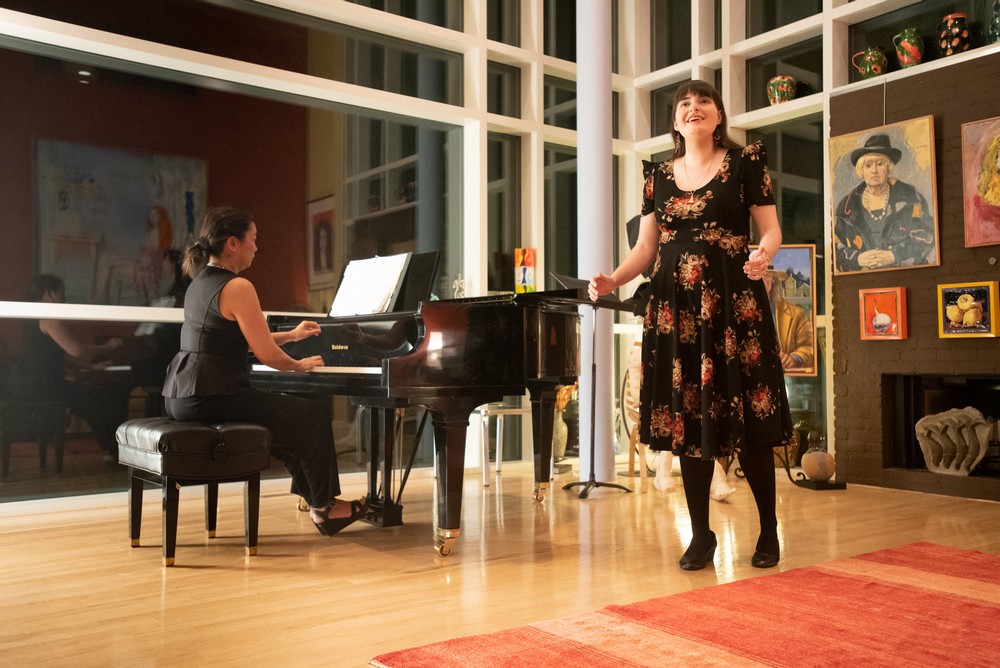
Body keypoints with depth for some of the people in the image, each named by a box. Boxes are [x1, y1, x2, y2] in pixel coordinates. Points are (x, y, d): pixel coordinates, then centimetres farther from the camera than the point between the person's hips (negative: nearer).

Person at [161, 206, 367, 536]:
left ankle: (310, 493, 30)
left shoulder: (200, 282, 15)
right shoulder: (238, 287, -15)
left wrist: (292, 334, 29)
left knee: (287, 411, 25)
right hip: (213, 400, -10)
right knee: (312, 415, 2)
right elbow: (266, 353, -14)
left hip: (182, 397, 10)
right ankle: (324, 507, 16)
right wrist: (299, 365, 6)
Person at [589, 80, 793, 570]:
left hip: (732, 300, -3)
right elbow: (645, 246, 11)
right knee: (687, 417, 3)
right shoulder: (658, 175, 14)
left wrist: (763, 255, -22)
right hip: (674, 305, 3)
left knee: (746, 418, -4)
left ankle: (768, 530, 14)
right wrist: (613, 280, -6)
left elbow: (771, 230, 1)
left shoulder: (745, 161, 5)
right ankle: (701, 534, 14)